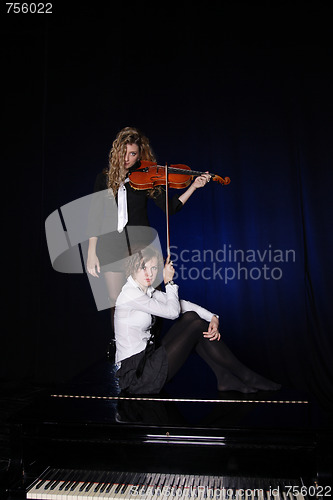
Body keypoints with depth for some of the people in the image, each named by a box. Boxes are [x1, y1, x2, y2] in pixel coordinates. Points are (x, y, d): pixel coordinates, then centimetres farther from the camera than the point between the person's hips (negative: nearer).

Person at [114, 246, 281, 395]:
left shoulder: (147, 291, 9)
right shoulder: (130, 293, -18)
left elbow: (181, 304, 5)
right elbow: (172, 311, -16)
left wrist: (212, 317, -8)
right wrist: (169, 282, -2)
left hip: (146, 360, 8)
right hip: (136, 377, -8)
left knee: (191, 316, -3)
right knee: (197, 325, -10)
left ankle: (225, 378, 0)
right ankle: (248, 378, 2)